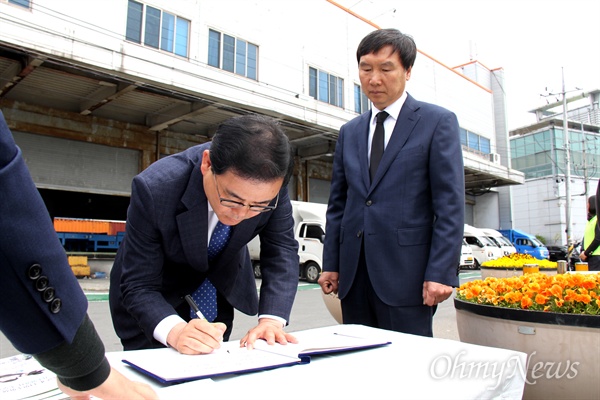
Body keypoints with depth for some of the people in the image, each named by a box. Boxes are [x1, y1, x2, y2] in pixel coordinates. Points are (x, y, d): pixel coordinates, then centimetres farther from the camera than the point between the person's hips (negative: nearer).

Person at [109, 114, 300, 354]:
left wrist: (271, 320, -32)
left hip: (221, 285, 3)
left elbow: (282, 250, -19)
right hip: (160, 292, -2)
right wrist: (174, 330, -47)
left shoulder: (270, 184, -29)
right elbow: (139, 286, -29)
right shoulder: (154, 189, -36)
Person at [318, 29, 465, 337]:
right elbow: (337, 203, 14)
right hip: (354, 274, 5)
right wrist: (331, 264, 8)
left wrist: (441, 273, -13)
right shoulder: (349, 132, 15)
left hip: (406, 274, -4)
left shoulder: (438, 122, 1)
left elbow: (450, 204, -6)